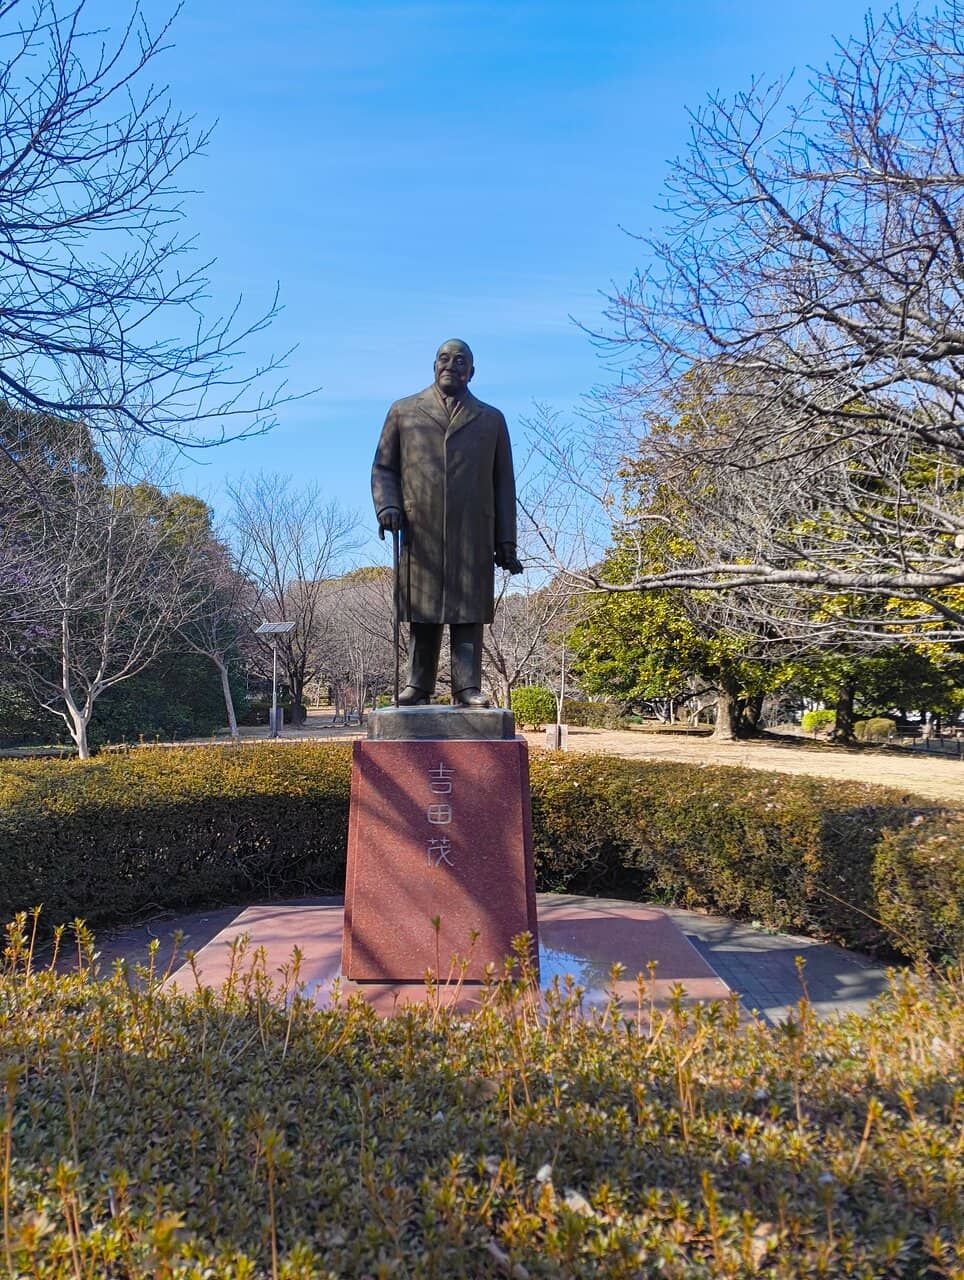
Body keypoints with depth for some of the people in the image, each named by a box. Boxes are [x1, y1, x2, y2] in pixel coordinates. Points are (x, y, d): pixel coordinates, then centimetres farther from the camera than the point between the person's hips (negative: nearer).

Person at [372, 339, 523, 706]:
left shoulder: (491, 420, 19)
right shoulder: (403, 411, 19)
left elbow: (504, 484, 14)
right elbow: (383, 468, 15)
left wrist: (507, 541, 7)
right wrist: (387, 506, -6)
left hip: (473, 535, 0)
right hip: (419, 532, 0)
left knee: (468, 612, -4)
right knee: (422, 611, 0)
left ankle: (468, 687, -3)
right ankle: (418, 685, 6)